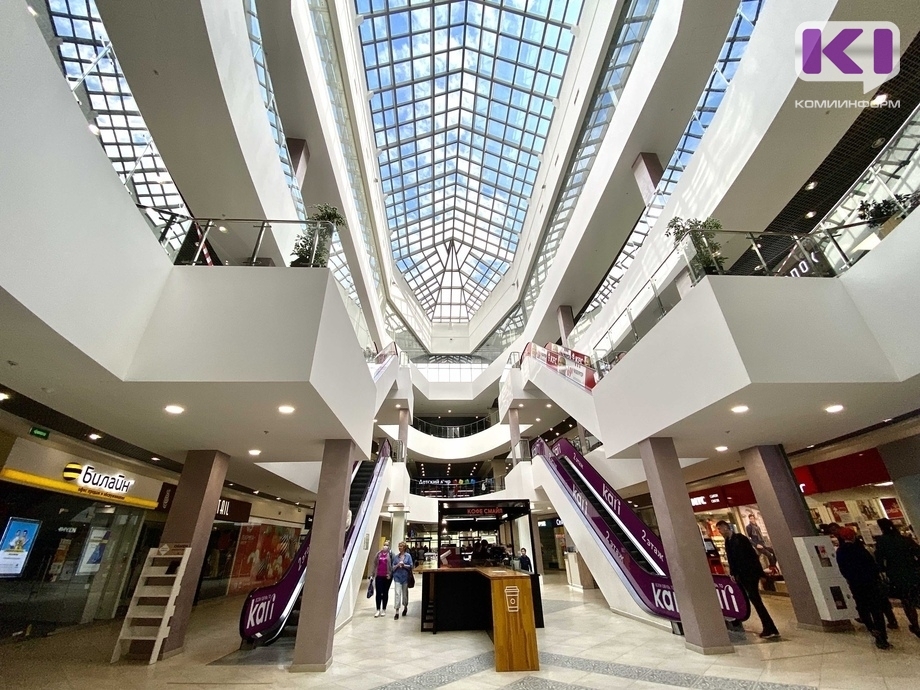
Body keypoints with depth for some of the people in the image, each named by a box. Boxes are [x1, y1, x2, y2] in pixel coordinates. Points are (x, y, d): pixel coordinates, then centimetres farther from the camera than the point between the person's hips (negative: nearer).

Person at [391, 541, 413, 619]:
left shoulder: (408, 556, -3)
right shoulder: (396, 556, 3)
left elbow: (411, 566, -5)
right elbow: (393, 567, 5)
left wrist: (404, 565, -17)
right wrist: (397, 565, -14)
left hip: (405, 577, -1)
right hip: (397, 577, 1)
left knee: (405, 593, 14)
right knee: (397, 593, -9)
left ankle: (405, 608, 38)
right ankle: (397, 612, -4)